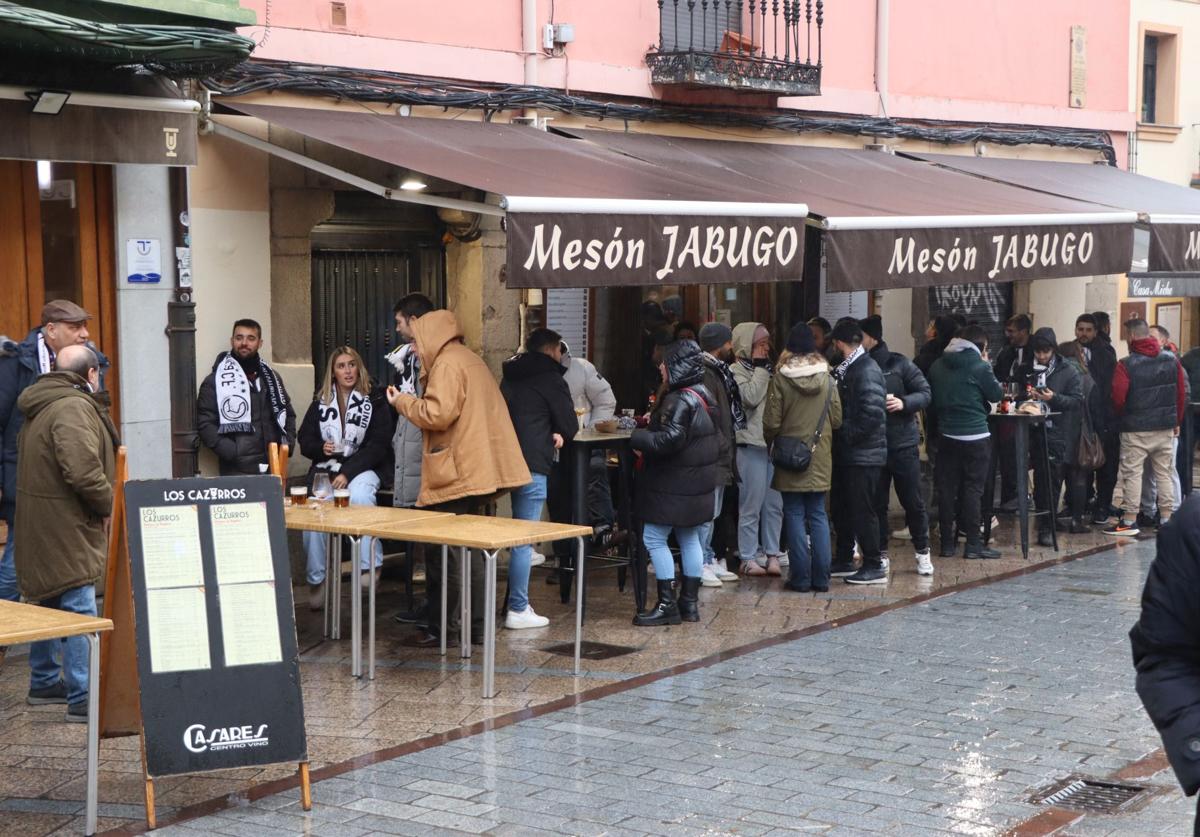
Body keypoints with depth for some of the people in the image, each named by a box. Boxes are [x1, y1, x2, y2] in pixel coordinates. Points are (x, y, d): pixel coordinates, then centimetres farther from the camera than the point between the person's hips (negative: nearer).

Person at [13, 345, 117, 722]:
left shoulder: (42, 406, 15)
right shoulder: (73, 408, -19)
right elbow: (84, 471, -28)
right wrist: (109, 505, -12)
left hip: (42, 525, 10)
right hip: (66, 527, -10)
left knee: (49, 603, 21)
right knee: (79, 610, -8)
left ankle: (44, 682, 33)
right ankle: (82, 698, -8)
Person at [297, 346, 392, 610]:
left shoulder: (374, 403, 5)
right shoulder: (320, 402, 15)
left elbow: (377, 447, -3)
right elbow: (304, 440, 15)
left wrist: (347, 474, -13)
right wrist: (320, 448, -9)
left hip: (361, 470, -2)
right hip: (324, 470, 2)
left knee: (360, 495, -37)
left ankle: (369, 565, -32)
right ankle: (316, 580, -12)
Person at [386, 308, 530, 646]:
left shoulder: (447, 364, -11)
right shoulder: (471, 360, 20)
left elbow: (438, 414, -21)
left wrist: (402, 401, -6)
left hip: (456, 476, -10)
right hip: (478, 474, 10)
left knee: (443, 553, -4)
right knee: (471, 552, 14)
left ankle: (438, 629, -2)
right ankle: (478, 620, 17)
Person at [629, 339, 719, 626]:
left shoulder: (680, 401, -20)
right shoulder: (703, 396, 11)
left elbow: (669, 440, -28)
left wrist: (636, 437, -14)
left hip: (674, 484, -10)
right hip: (699, 483, 10)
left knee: (654, 538, -5)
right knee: (689, 538, 15)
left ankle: (667, 604, -5)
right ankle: (690, 602, 19)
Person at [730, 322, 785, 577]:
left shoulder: (768, 368, 18)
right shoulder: (736, 370, -3)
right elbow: (750, 397, -19)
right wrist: (760, 367, -11)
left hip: (774, 442, 7)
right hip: (751, 444, -7)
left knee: (774, 504, 7)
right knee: (751, 506, -3)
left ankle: (772, 554, 13)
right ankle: (749, 558, 2)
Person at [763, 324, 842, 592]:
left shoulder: (781, 378, -10)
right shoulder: (826, 377, -3)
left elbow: (771, 422, -9)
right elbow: (837, 419, 2)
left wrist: (770, 441, 11)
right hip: (820, 458, 3)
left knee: (795, 515, 4)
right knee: (818, 515, 9)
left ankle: (800, 577, 3)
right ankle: (821, 577, 8)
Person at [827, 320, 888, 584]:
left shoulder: (867, 371, -17)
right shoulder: (846, 369, 13)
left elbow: (873, 414, -24)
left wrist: (846, 433, -17)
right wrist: (839, 434, 6)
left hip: (864, 454, -9)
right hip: (846, 453, 9)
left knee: (862, 510, -4)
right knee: (841, 508, 15)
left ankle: (874, 566, 4)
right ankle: (844, 560, 26)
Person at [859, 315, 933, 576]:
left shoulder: (898, 364, -5)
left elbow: (925, 394, -5)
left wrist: (904, 403, -22)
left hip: (903, 444, -3)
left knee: (913, 501, 4)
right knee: (876, 503, 8)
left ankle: (922, 552, 17)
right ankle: (880, 552, 19)